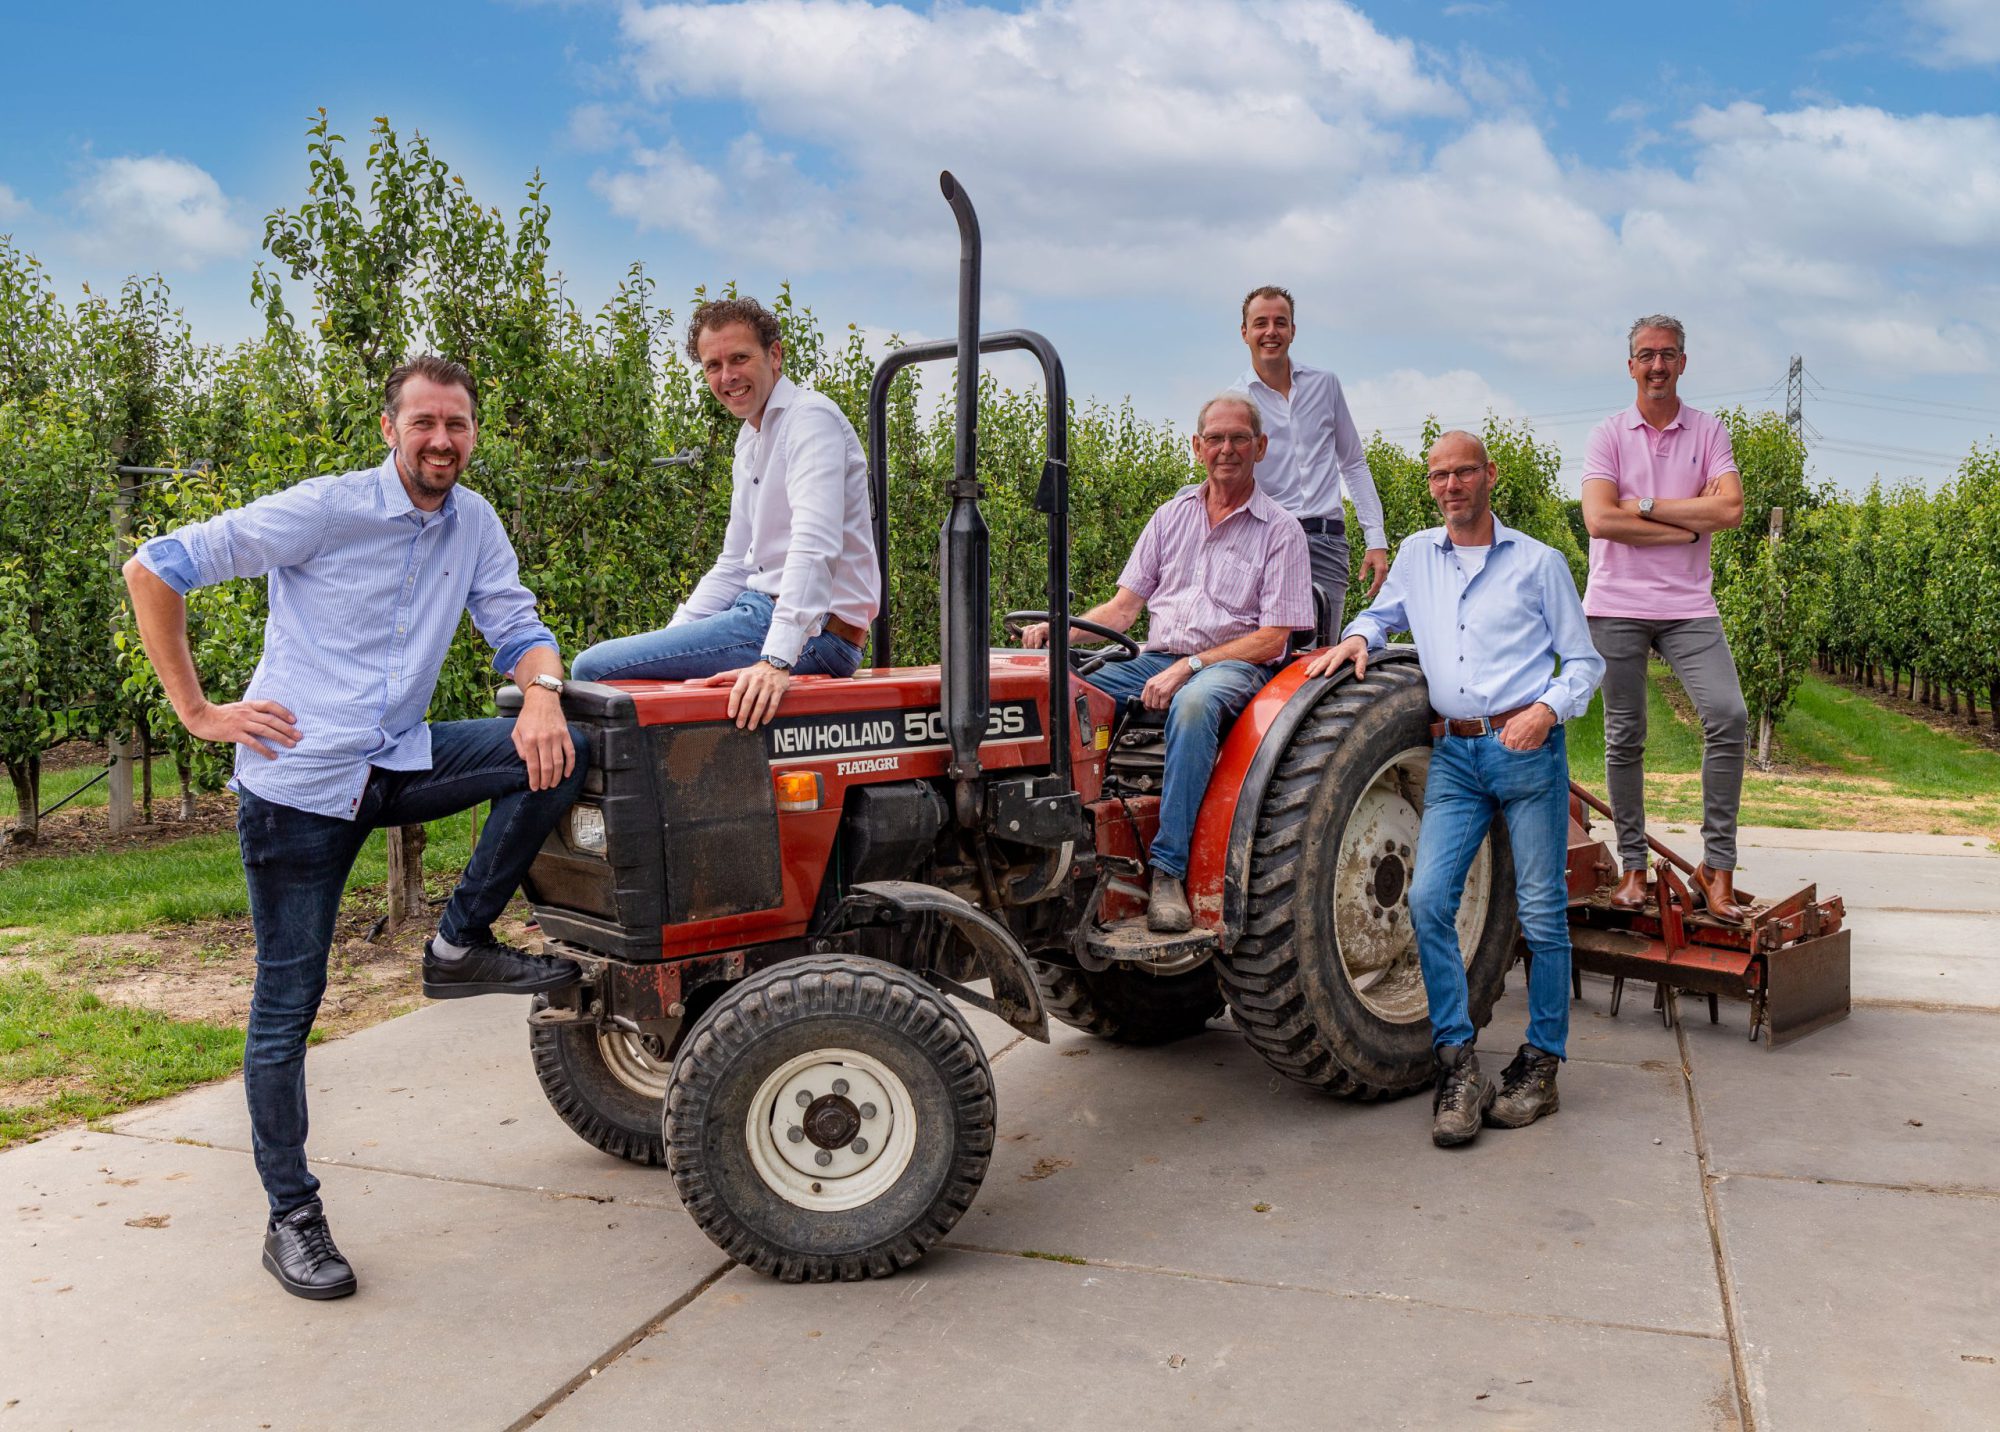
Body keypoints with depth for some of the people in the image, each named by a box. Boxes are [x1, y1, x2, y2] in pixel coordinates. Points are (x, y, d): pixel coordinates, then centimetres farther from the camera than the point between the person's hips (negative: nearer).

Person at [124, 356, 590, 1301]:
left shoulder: (474, 524, 4)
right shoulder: (320, 511, -12)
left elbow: (518, 628, 5)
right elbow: (154, 570, -8)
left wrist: (542, 695, -19)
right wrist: (197, 712, -10)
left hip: (399, 762, 5)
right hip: (298, 782, -4)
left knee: (560, 752, -17)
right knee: (288, 1002, 0)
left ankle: (460, 943, -5)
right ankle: (291, 1217, 15)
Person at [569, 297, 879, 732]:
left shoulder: (811, 419, -12)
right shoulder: (750, 438, 19)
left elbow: (815, 548, -26)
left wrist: (776, 660, -36)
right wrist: (670, 639, 12)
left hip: (810, 631, -10)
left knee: (593, 668, -14)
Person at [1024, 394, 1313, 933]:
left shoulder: (1281, 530, 3)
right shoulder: (1172, 515, 16)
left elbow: (1271, 639, -6)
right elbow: (1124, 606, 12)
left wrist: (1187, 667, -18)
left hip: (1234, 664, -4)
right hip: (1155, 659, 4)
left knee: (1194, 703, -40)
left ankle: (1168, 869, -37)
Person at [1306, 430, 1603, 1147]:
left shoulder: (1539, 563, 7)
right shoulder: (1416, 556, 16)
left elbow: (1583, 661, 8)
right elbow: (1383, 613, 32)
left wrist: (1547, 709, -11)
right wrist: (1358, 637, 9)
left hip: (1528, 749, -2)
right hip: (1454, 755, 3)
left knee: (1541, 912, -1)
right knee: (1428, 897, -12)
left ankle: (1540, 1063, 13)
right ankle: (1458, 1062, -5)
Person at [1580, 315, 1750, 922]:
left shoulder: (1709, 431, 8)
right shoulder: (1609, 435, 4)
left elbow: (1729, 510, -8)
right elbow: (1599, 519, -11)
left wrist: (1644, 505, -9)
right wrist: (1687, 527, -9)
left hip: (1688, 605, 1)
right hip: (1616, 604, -1)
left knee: (1729, 716, -15)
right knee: (1624, 739, 3)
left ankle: (1716, 866, -7)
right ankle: (1632, 865, 13)